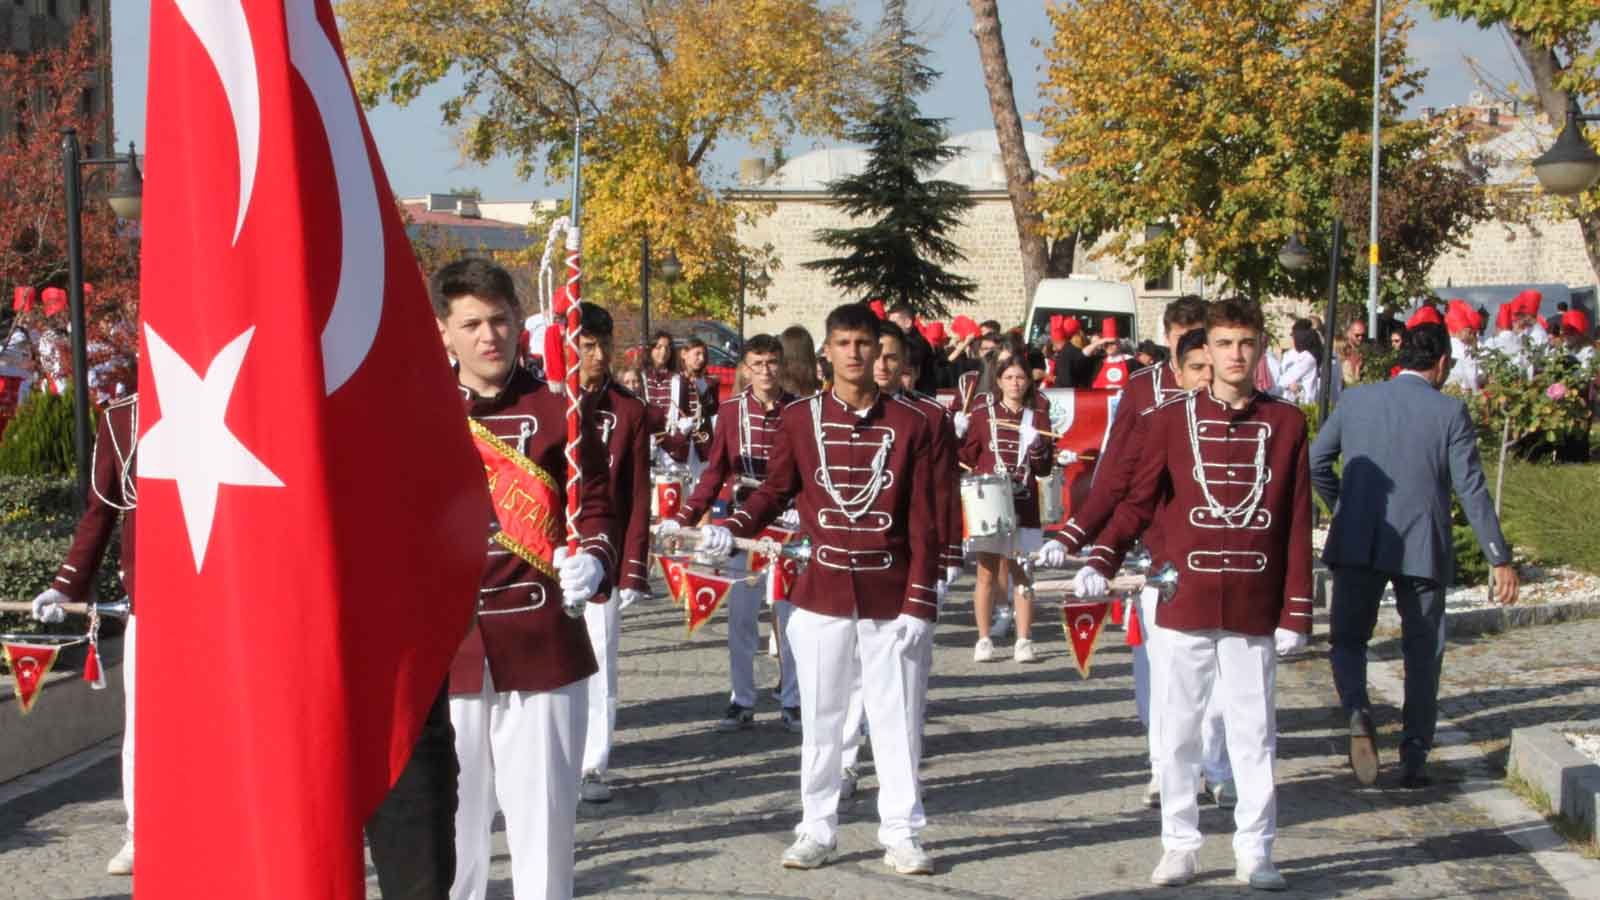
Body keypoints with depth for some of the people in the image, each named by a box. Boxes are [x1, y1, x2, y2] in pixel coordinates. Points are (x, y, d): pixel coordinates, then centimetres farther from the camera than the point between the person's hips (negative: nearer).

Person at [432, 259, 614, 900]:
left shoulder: (558, 412, 2)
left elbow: (595, 507, 4)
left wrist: (593, 561, -15)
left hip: (542, 647, -1)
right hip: (445, 648, 1)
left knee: (544, 809, 4)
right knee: (448, 815, 6)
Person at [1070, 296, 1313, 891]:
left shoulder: (1286, 423, 3)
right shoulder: (1172, 418, 3)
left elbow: (1298, 524, 3)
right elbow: (1139, 501, 5)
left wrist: (1296, 612, 0)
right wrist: (1098, 562, -10)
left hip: (1254, 607, 0)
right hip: (1184, 601, 0)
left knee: (1253, 731, 6)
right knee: (1177, 730, 7)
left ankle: (1254, 851, 16)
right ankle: (1179, 844, 18)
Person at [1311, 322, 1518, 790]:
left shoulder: (1356, 399, 3)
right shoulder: (1449, 412, -5)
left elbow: (1316, 461, 4)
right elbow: (1471, 489, -7)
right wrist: (1499, 559, -3)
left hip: (1357, 544, 1)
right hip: (1422, 548, -1)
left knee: (1347, 639, 14)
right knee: (1423, 653, 12)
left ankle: (1358, 713, -16)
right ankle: (1414, 760, 12)